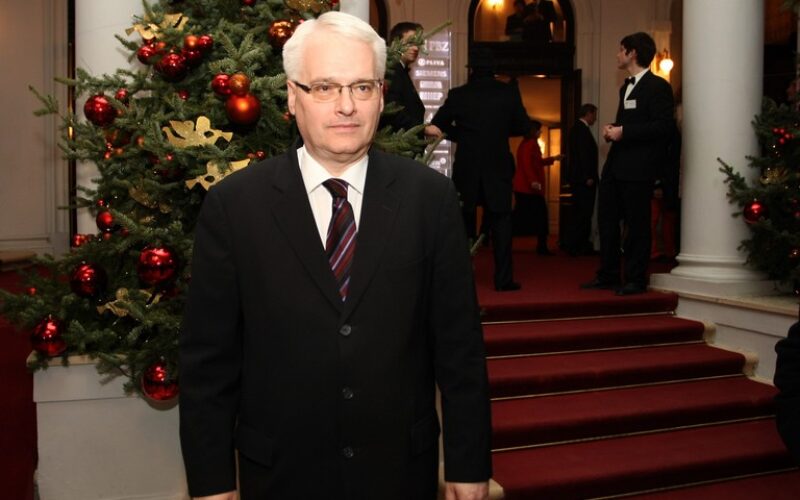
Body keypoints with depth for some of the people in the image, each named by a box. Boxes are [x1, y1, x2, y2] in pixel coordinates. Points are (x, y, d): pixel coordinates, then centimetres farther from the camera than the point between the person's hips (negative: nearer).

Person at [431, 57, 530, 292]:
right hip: (498, 168, 0)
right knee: (500, 222, 5)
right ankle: (503, 278, 3)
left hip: (466, 168, 0)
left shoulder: (458, 94, -3)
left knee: (462, 222, 10)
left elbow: (438, 123, 3)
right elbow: (522, 126, 4)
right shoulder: (509, 92, -2)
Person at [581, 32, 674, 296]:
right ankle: (608, 274, 21)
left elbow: (663, 125, -17)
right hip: (615, 164, 9)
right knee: (607, 218, 11)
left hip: (638, 167, -9)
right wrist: (612, 129, 7)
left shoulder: (657, 86, -8)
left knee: (636, 223, -2)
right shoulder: (626, 87, 20)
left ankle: (636, 279, 9)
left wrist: (623, 131, -18)